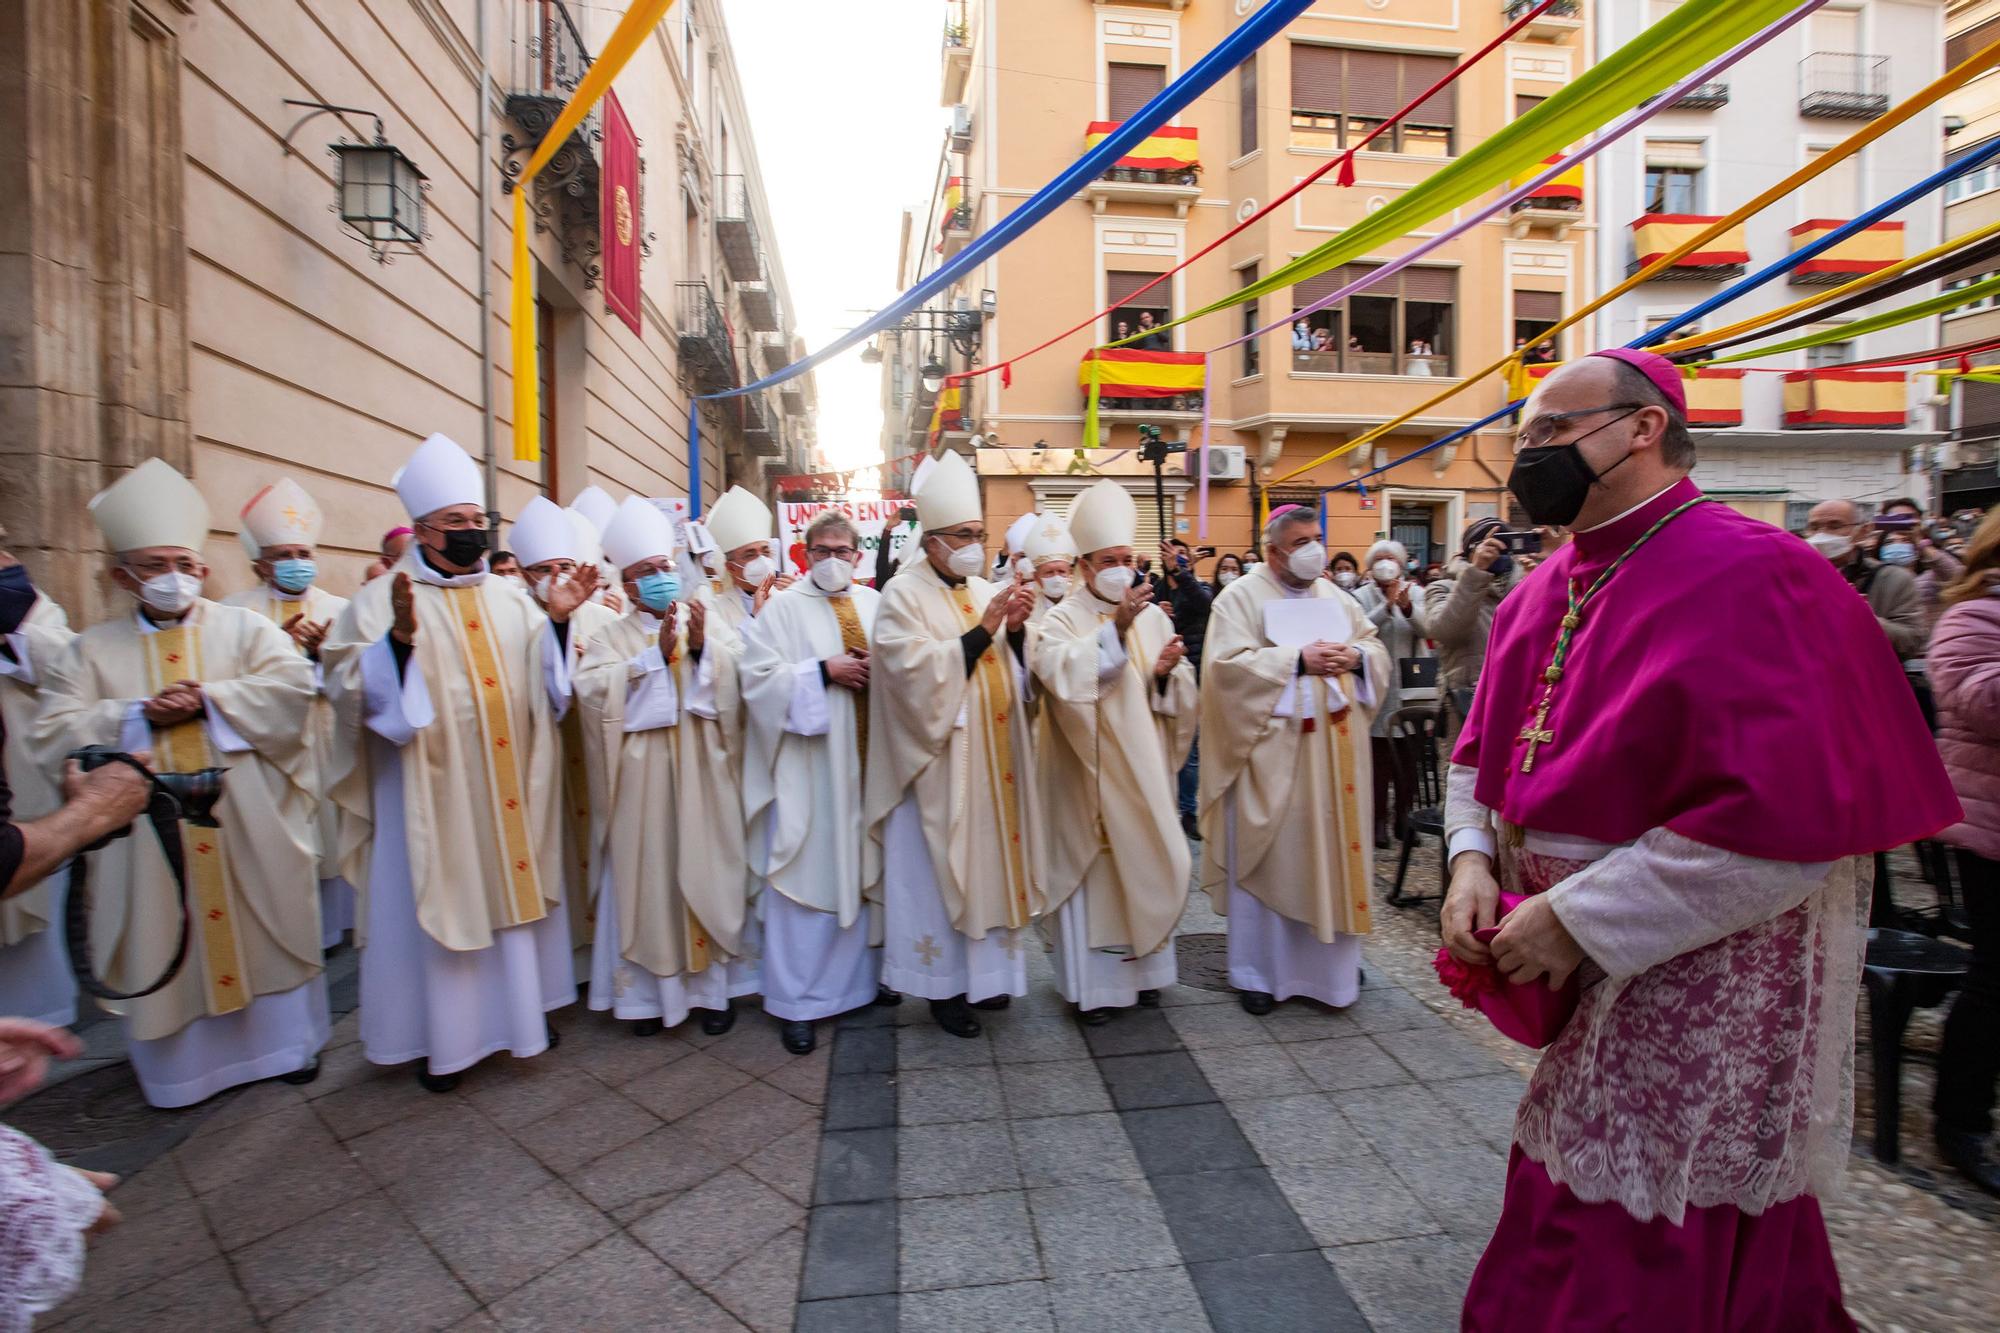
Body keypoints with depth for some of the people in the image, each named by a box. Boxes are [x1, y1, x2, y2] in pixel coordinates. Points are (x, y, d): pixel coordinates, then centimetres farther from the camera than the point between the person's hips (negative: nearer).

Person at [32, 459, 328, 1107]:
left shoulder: (243, 627, 4)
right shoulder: (91, 649, 8)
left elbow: (292, 681, -11)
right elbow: (52, 734, 0)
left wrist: (209, 702, -16)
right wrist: (138, 715, -13)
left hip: (247, 831, -1)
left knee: (266, 930, 8)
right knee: (166, 944, 9)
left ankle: (286, 1040, 23)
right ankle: (182, 1064, 26)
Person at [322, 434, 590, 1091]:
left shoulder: (510, 598, 10)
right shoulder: (382, 599, -3)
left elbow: (546, 681, 10)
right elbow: (348, 688, -12)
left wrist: (557, 622, -5)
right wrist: (399, 637, -27)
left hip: (510, 784, 4)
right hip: (434, 787, -4)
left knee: (514, 885, 12)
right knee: (441, 899, 4)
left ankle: (522, 1006, 29)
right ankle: (445, 1035, 20)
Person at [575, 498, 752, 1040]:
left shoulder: (708, 619, 9)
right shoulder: (612, 636, 7)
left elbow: (736, 679, -2)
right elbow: (592, 688, -10)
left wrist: (701, 647, -17)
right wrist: (656, 653, -15)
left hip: (702, 774, 1)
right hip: (643, 780, 0)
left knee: (706, 872, 4)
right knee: (648, 876, 4)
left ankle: (713, 984, 16)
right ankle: (649, 989, 17)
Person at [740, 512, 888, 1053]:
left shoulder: (874, 604, 11)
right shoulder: (783, 607, -1)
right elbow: (758, 677, -10)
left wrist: (879, 668, -8)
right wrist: (823, 670, -16)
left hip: (864, 758, 4)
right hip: (807, 763, -4)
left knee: (861, 865, 12)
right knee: (807, 874, -1)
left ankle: (860, 975, 29)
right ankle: (796, 1000, 12)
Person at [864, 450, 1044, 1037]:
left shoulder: (985, 591, 10)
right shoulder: (903, 596, -9)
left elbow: (1018, 675, 10)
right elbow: (922, 675, -21)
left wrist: (1016, 630, -9)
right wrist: (983, 628, -21)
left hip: (994, 758, 6)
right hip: (940, 762, -6)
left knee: (989, 859, 13)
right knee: (941, 869, 3)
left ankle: (985, 970, 30)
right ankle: (944, 985, 19)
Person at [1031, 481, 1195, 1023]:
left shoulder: (1153, 617, 7)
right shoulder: (1063, 619, -5)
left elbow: (1180, 695, 6)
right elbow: (1060, 674, -26)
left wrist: (1166, 672, -15)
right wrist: (1116, 628, -30)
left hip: (1142, 766, 4)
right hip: (1087, 770, -4)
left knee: (1144, 861, 12)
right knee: (1090, 869, 2)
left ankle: (1142, 967, 29)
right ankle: (1092, 983, 15)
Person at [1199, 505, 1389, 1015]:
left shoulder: (1336, 597, 15)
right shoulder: (1240, 597, -4)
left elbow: (1376, 648, 15)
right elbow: (1230, 664, -16)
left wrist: (1356, 657, -7)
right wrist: (1298, 659, -20)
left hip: (1333, 749, 6)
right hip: (1272, 750, -6)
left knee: (1332, 851, 12)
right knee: (1268, 857, 1)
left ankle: (1329, 960, 29)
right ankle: (1256, 971, 14)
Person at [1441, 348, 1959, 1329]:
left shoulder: (1748, 577, -18)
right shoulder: (1545, 590, 5)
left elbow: (1788, 818, -25)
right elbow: (1483, 747, 12)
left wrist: (1577, 919, -23)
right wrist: (1472, 859, -6)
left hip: (1694, 984, -7)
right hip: (1575, 983, 7)